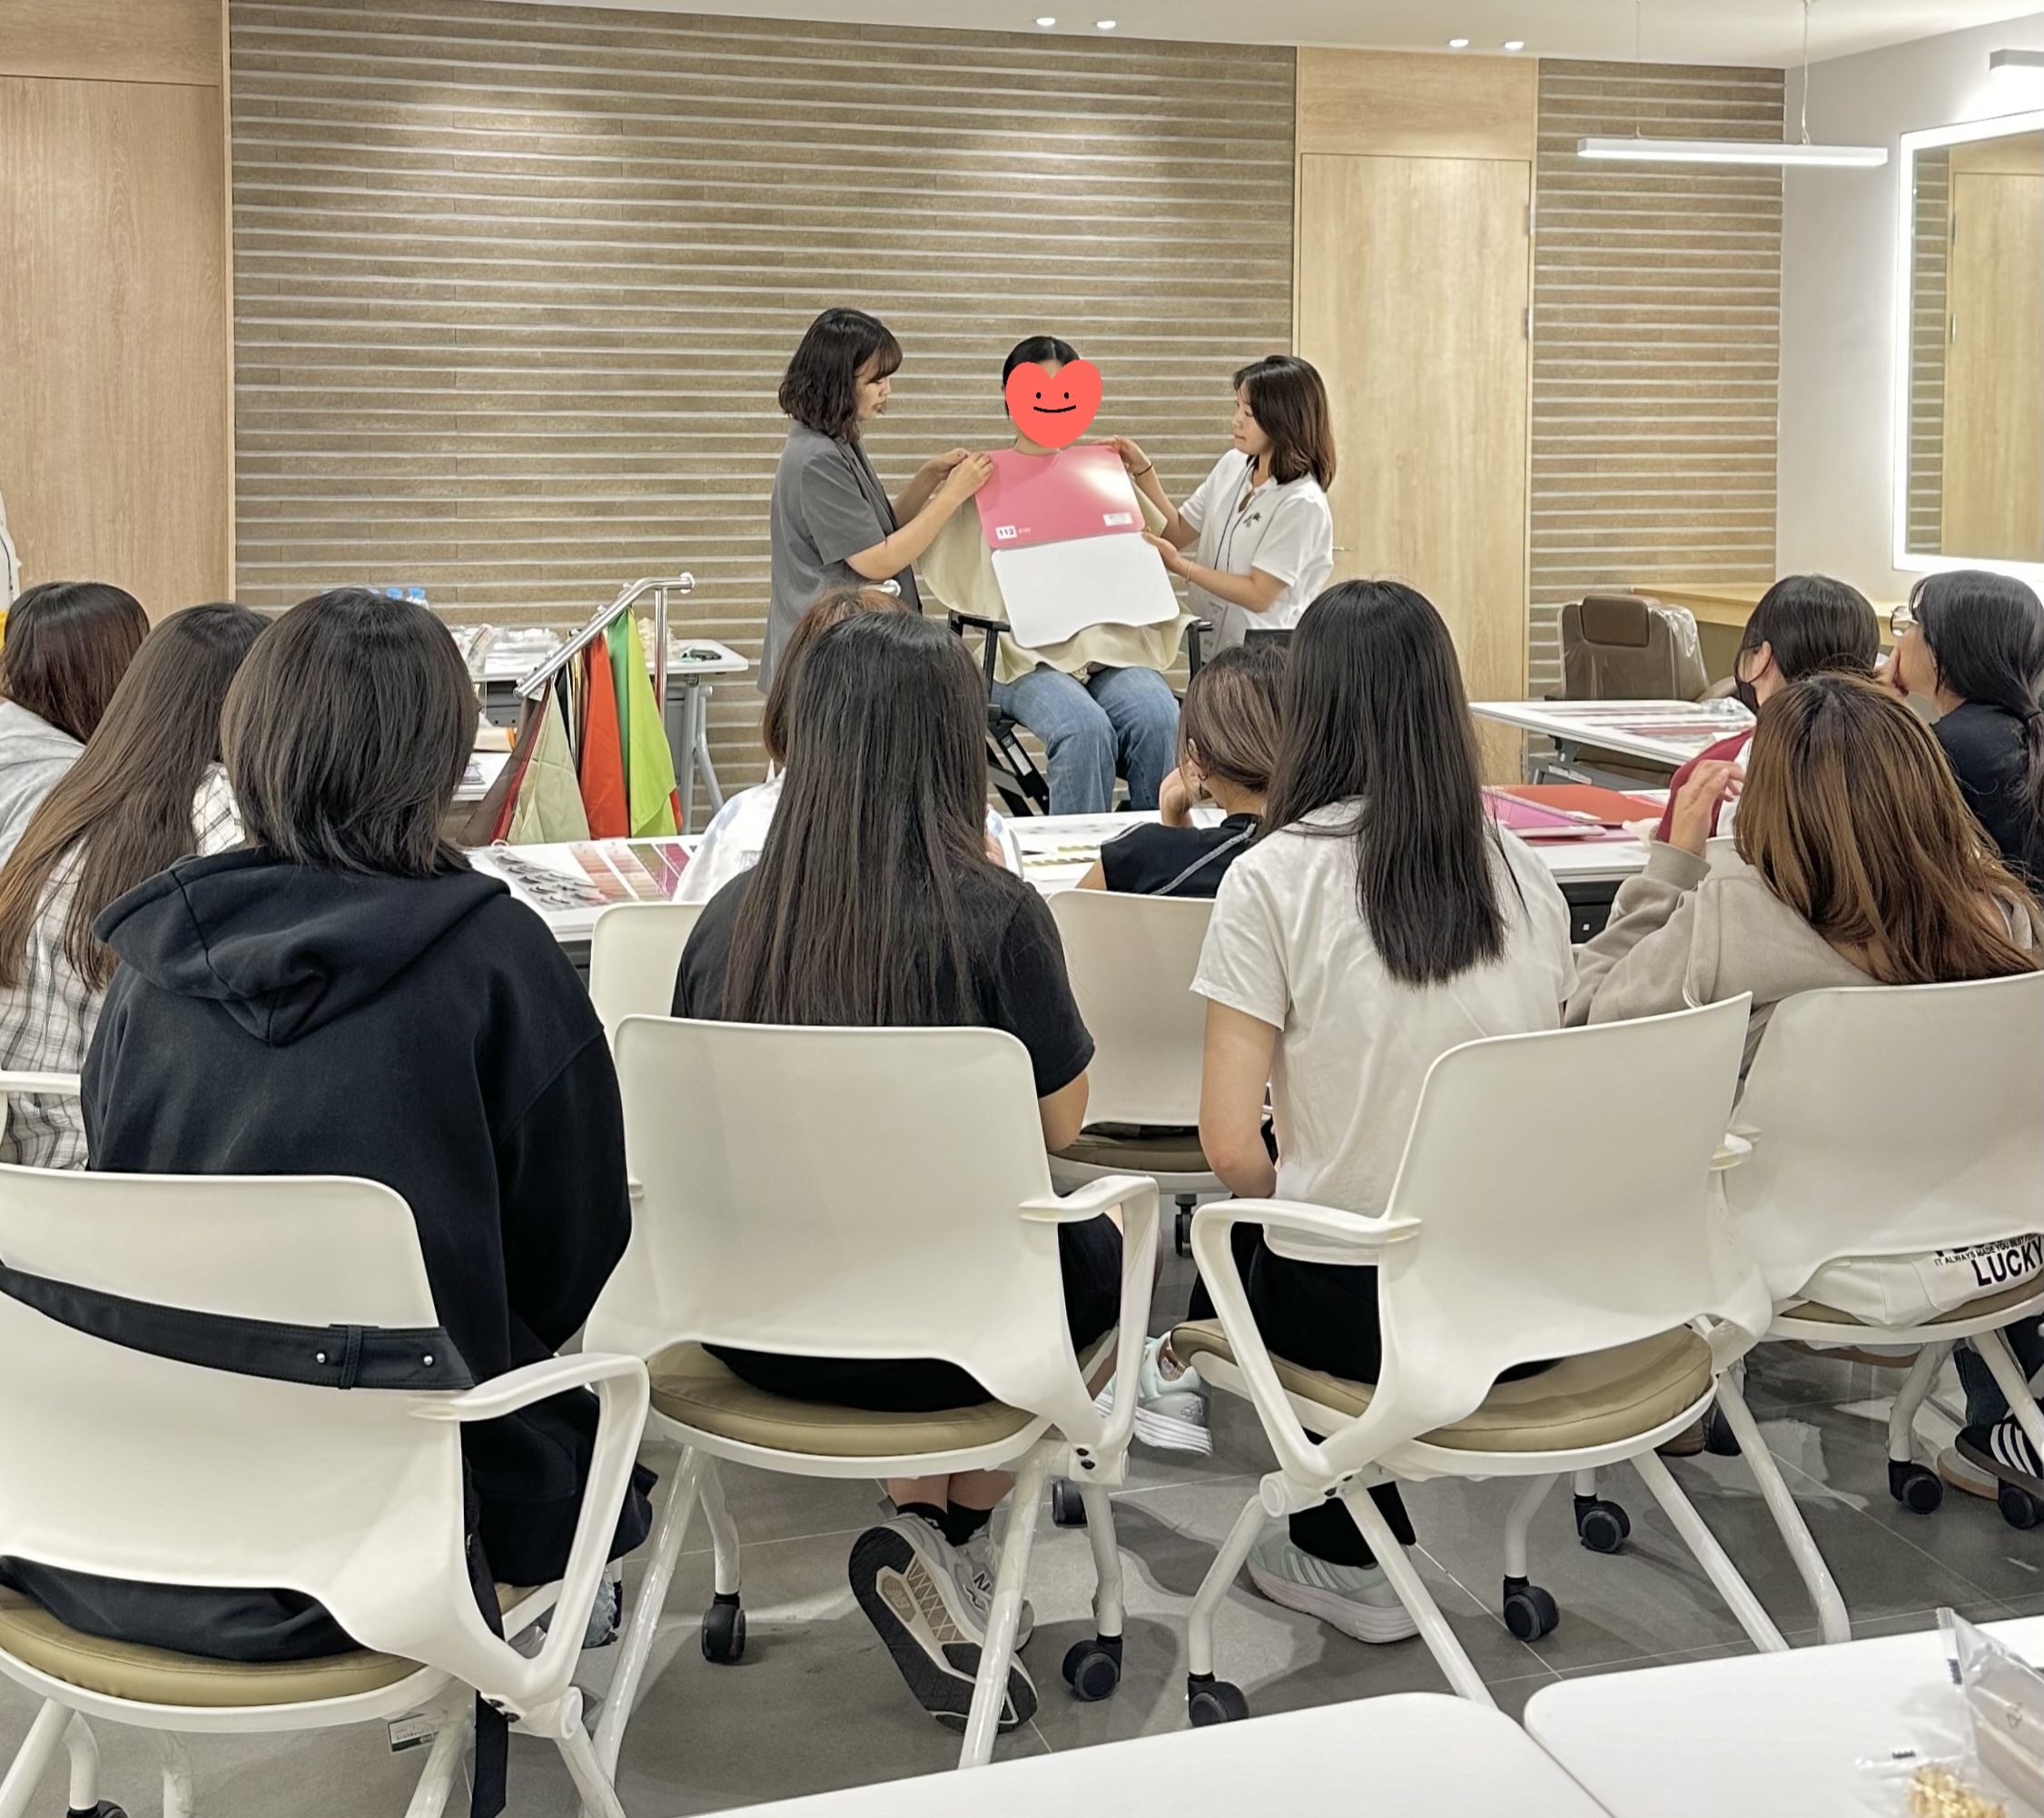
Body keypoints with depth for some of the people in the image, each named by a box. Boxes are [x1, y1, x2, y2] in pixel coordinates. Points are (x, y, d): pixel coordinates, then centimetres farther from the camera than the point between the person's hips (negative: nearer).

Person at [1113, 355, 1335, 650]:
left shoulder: (1302, 503, -14)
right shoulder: (1233, 465, 7)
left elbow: (1259, 595, -14)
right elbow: (1178, 533, 13)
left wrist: (1179, 565, -17)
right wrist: (1142, 470, 2)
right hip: (1210, 644, 6)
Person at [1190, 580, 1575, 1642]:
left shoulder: (1274, 879, -13)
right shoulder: (1524, 876, 0)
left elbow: (1232, 1146, -14)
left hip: (1360, 1311, -4)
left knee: (1246, 1271, 29)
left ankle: (1354, 1561, 29)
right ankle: (1364, 1538, 37)